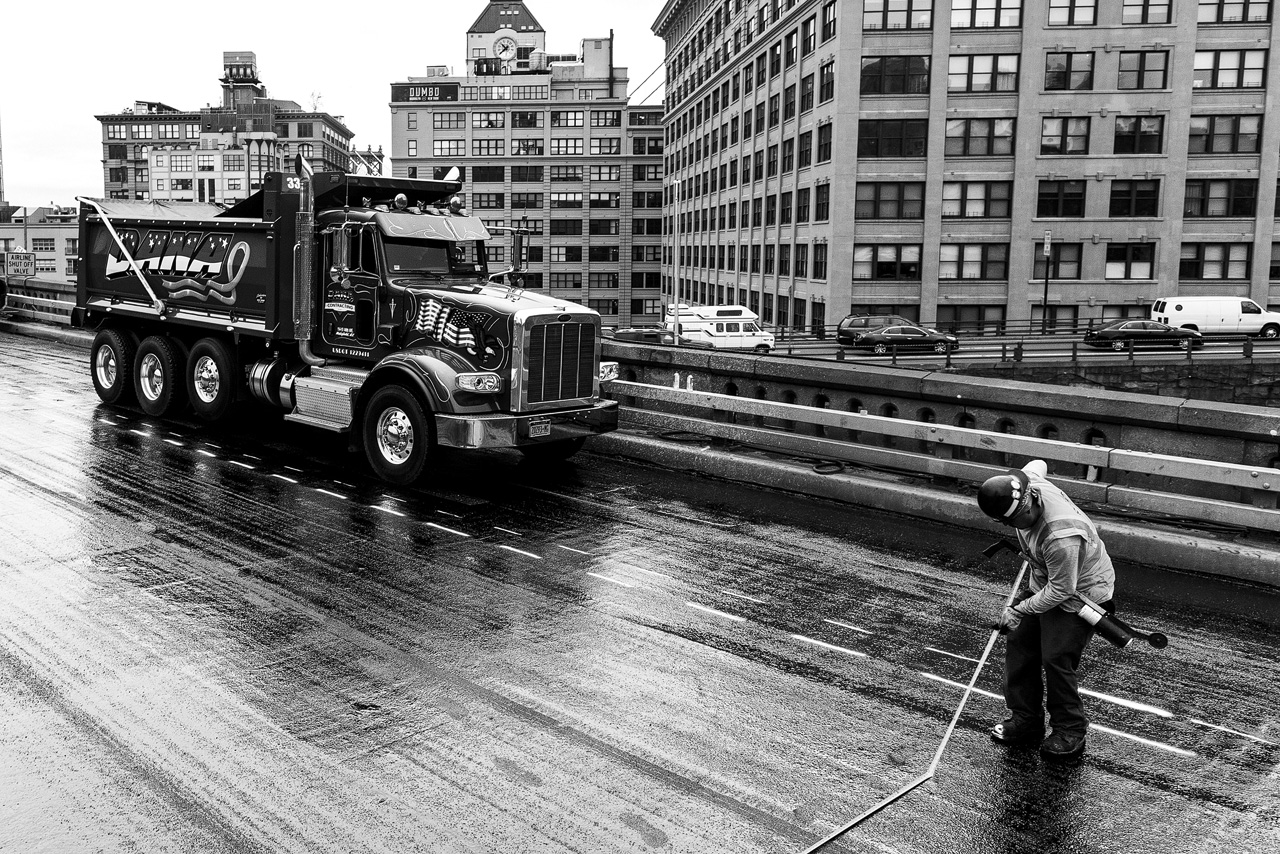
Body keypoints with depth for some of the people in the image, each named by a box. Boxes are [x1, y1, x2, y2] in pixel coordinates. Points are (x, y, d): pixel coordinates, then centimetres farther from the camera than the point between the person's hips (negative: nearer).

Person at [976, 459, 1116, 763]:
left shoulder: (1061, 536, -40)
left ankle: (1070, 733, 11)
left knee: (1056, 660, -10)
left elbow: (1061, 591, -28)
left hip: (1080, 593, -8)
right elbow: (1037, 465, 8)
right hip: (1046, 584, 8)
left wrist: (1020, 610, -16)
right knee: (1019, 644, 7)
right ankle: (1025, 720, 21)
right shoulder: (1030, 481, -19)